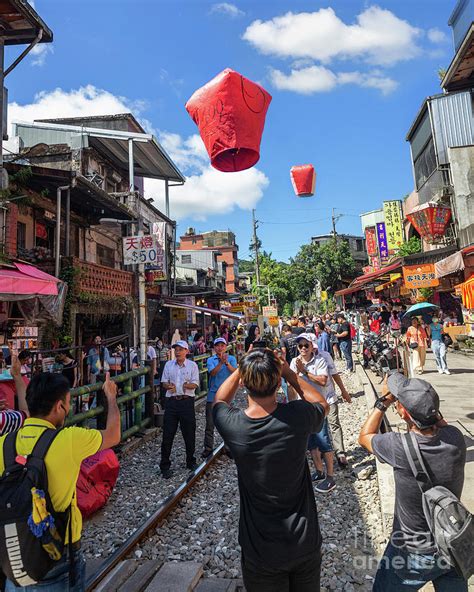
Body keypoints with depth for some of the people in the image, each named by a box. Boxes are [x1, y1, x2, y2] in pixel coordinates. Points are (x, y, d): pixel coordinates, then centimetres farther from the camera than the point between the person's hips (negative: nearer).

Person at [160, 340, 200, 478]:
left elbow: (195, 384, -4)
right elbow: (164, 382, 10)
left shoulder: (192, 365, 1)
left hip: (187, 401, -1)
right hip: (172, 401, 2)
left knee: (189, 434, 9)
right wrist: (169, 386, -13)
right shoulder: (168, 364, 9)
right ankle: (165, 466, 16)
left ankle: (191, 462, 29)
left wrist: (188, 385, -25)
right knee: (167, 435, 3)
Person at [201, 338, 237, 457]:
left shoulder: (231, 359, 2)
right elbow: (212, 373, -14)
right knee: (210, 423, 6)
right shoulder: (210, 360, 3)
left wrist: (226, 363, -30)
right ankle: (208, 447, 19)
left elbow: (235, 372, -14)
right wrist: (221, 362, -29)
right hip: (213, 395, 1)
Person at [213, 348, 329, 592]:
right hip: (305, 544, 1)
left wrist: (242, 368, -2)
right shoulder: (298, 416, -25)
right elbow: (322, 403, 1)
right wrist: (289, 373, -6)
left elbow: (220, 400, 3)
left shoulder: (232, 425, -23)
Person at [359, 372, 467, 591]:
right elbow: (441, 423, 5)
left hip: (414, 556, -4)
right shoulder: (455, 438, -21)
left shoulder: (401, 447, -34)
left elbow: (364, 437, -12)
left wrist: (383, 401, -11)